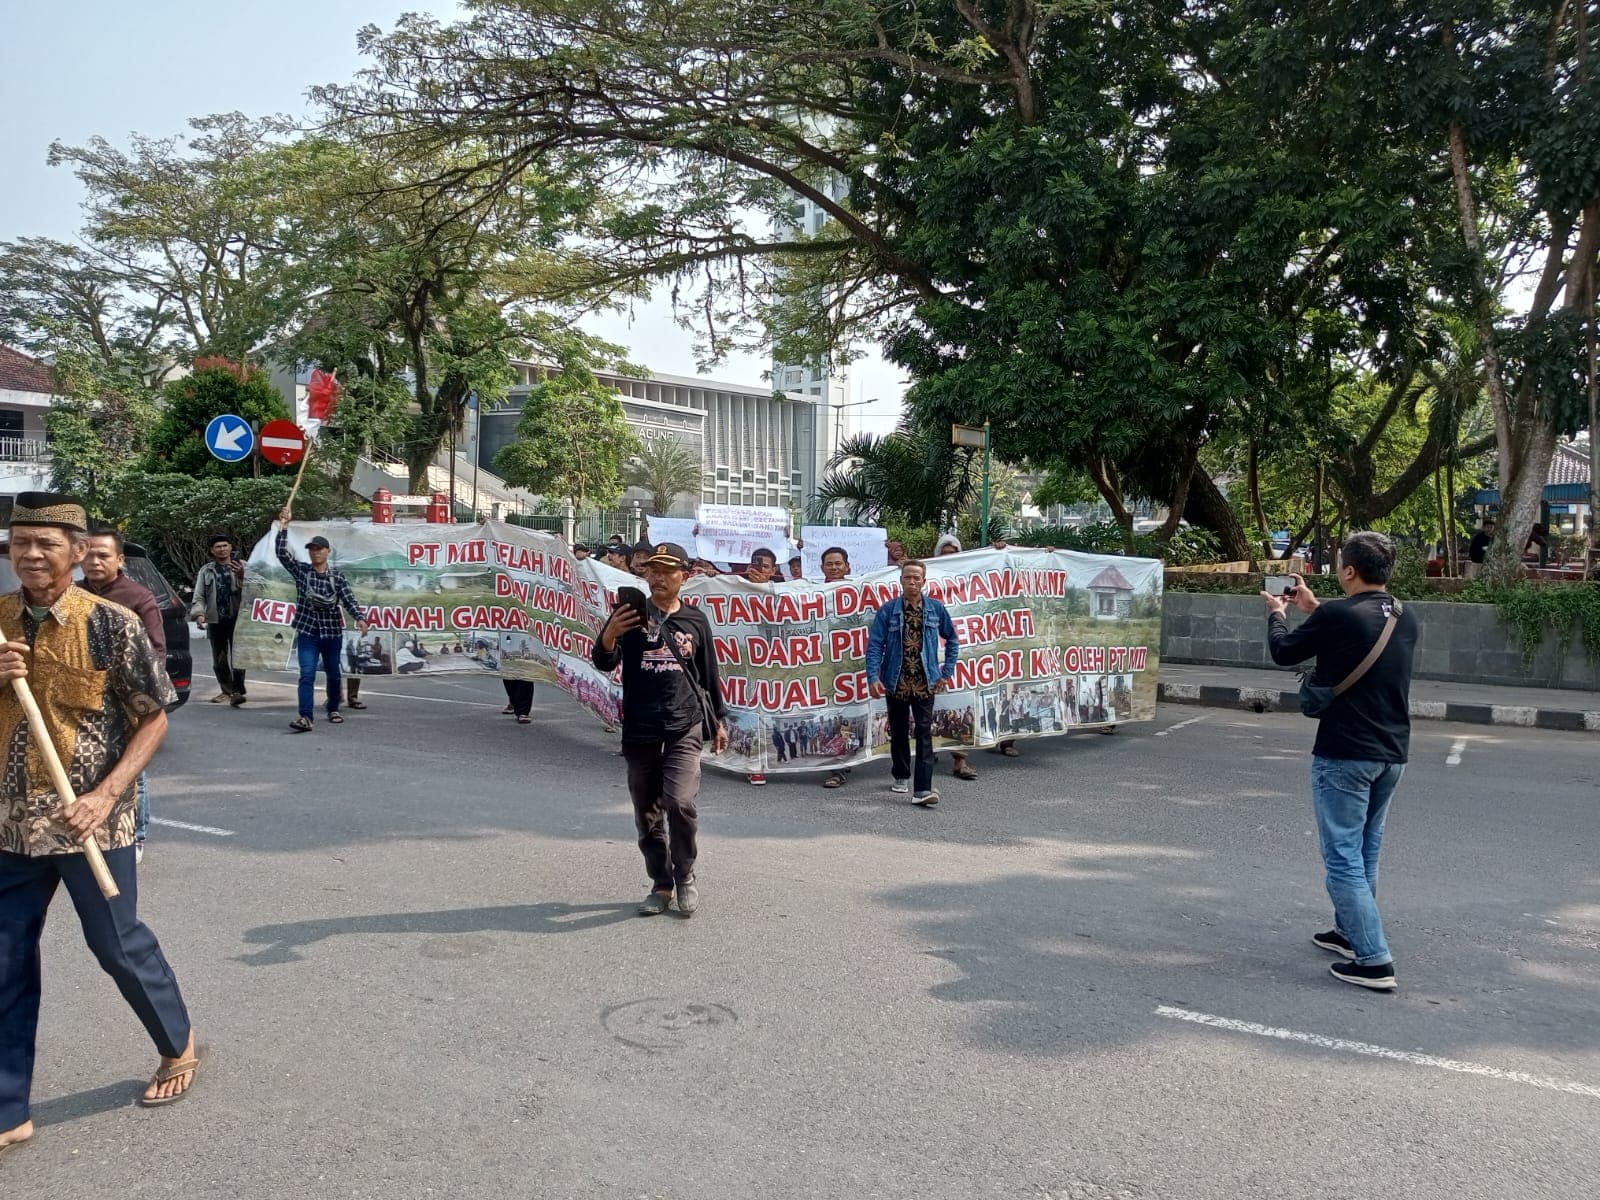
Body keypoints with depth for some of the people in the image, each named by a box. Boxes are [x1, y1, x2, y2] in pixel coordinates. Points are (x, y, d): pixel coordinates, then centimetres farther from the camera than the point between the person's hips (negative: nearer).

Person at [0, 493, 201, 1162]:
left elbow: (154, 720, -8)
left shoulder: (110, 623, -12)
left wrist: (105, 795, -18)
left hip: (88, 820, -4)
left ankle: (180, 1047, 34)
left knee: (118, 945, 9)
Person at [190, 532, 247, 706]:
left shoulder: (241, 567, 4)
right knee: (219, 659, 11)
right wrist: (199, 613, -8)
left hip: (237, 619, -3)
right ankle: (226, 690, 24)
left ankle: (237, 691, -7)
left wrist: (242, 576, -22)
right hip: (215, 621, 3)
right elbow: (198, 596, 8)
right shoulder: (206, 570, 12)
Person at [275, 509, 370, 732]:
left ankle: (333, 710, 34)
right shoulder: (301, 571, 2)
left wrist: (360, 618, -28)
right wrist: (284, 527, -18)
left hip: (332, 632, 1)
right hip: (307, 632, -1)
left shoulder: (338, 578, 0)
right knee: (307, 674, -14)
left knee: (333, 674, 15)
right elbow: (282, 553, -9)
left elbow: (349, 600, -10)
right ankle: (306, 717, -21)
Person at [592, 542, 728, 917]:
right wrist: (609, 636, -28)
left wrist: (719, 719, 15)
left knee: (679, 803, -16)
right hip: (640, 730, 1)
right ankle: (661, 885, 21)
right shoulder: (631, 614, 2)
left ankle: (685, 876, 5)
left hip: (685, 728, -1)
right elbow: (604, 664, -8)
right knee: (647, 814, 7)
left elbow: (709, 674, 15)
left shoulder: (695, 619, 7)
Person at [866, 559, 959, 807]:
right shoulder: (888, 610, -3)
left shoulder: (936, 609, 1)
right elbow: (875, 644, -6)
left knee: (924, 734, -7)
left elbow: (952, 640, 13)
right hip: (896, 683, 0)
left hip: (925, 683, 0)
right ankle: (901, 777, 34)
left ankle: (922, 789, -11)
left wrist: (947, 672, 8)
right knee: (899, 732, 14)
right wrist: (873, 677, -16)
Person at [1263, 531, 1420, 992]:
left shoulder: (1338, 616, -18)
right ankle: (1349, 932, 34)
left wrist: (1277, 613, 17)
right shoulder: (1405, 618, 5)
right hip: (1392, 754, 8)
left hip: (1344, 754, -8)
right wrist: (1313, 608, 29)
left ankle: (1374, 961, -3)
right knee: (1365, 851, 21)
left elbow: (1284, 653, -3)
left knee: (1344, 857, -2)